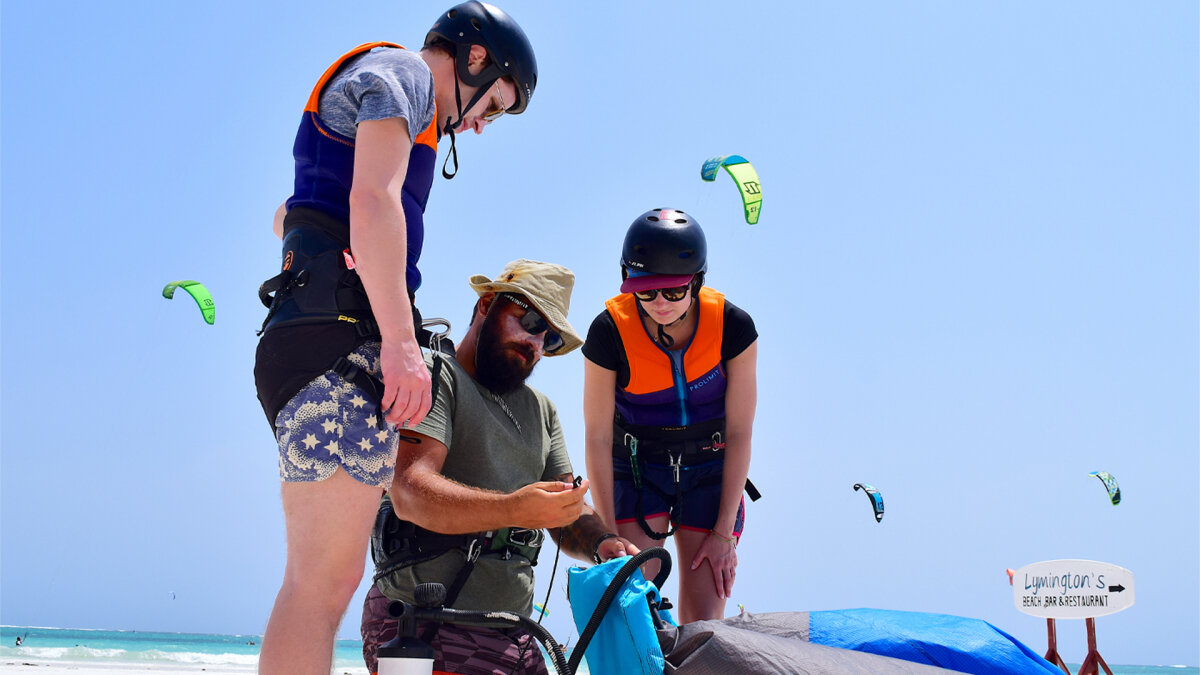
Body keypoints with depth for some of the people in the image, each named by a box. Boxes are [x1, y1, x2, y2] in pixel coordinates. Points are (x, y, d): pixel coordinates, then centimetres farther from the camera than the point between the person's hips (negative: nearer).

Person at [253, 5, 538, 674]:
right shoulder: (401, 72, 3)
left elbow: (287, 216, 42)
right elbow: (373, 200, -15)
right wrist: (400, 338, -22)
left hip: (311, 336, 10)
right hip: (346, 328, -10)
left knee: (318, 579, 5)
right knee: (326, 579, -16)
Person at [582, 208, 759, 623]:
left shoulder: (732, 326, -17)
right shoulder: (610, 331, -19)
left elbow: (740, 434, -10)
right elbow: (598, 439, -12)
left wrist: (724, 533, -9)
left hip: (710, 470, 1)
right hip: (636, 468, -1)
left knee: (703, 627, -4)